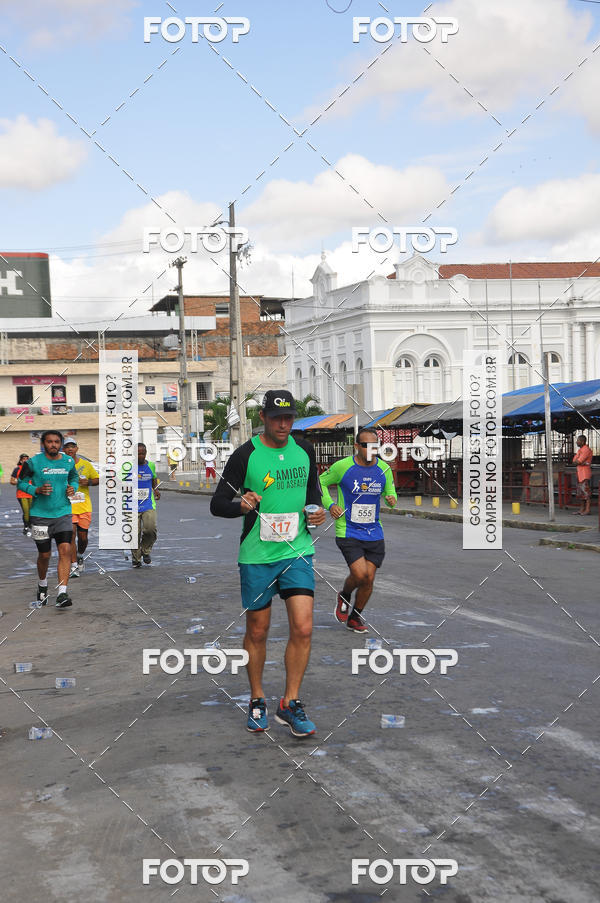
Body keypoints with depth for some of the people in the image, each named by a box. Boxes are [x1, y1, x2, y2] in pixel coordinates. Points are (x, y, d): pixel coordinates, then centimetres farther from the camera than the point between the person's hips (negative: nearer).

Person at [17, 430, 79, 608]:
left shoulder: (68, 461, 5)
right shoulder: (33, 463, -6)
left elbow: (74, 477, 22)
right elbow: (21, 482, 2)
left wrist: (72, 488, 1)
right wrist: (37, 490, -15)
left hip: (63, 513, 2)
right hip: (40, 514, -2)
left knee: (65, 550, -14)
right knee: (44, 555, 6)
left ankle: (62, 594, -15)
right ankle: (42, 586, 36)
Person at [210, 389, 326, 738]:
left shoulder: (304, 450, 5)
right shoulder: (246, 454, -7)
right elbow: (217, 503, -5)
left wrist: (317, 509, 2)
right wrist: (240, 504, -26)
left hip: (297, 550, 2)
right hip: (257, 555, -2)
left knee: (303, 628, -8)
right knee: (257, 632, 8)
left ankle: (291, 704, 6)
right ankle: (257, 700, 27)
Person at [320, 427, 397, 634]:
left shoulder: (384, 469, 1)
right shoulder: (342, 466, -9)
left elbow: (390, 490, 17)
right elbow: (321, 481, 6)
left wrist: (392, 499, -6)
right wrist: (329, 504, -7)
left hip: (374, 534, 4)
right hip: (348, 532, -4)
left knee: (369, 579, 2)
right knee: (360, 574, -18)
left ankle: (355, 617, 25)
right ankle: (344, 596, 17)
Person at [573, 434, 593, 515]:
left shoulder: (586, 450, -13)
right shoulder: (579, 450, 17)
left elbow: (578, 461, -20)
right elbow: (574, 461, 6)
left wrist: (577, 461, 1)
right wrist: (583, 463, -9)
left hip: (585, 474, -10)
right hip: (580, 473, 10)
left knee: (586, 492, -9)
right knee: (581, 492, 10)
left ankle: (587, 510, -10)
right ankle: (582, 509, 14)